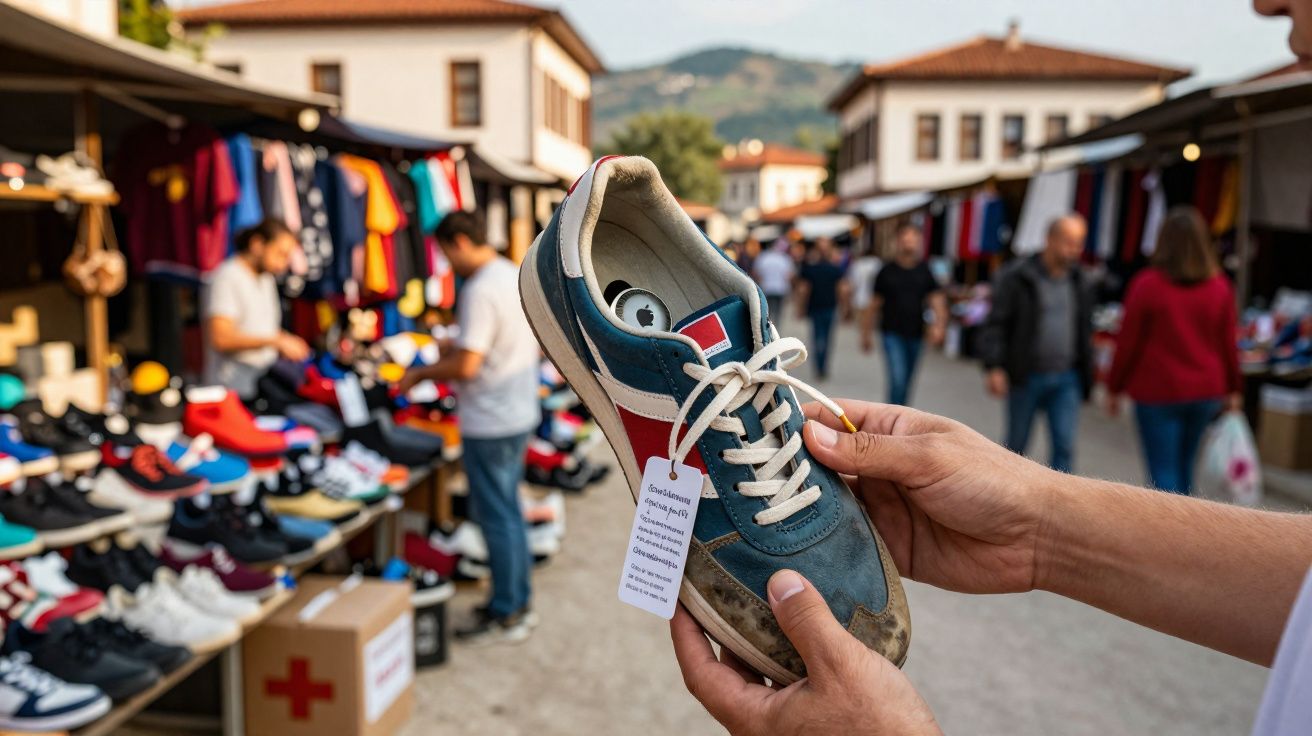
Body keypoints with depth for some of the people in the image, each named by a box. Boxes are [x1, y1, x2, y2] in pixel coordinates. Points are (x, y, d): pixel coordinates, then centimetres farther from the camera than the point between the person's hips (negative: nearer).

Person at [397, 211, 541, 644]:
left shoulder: (480, 291, -21)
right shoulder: (516, 276, 9)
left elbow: (466, 365, -24)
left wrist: (419, 375, -8)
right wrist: (456, 350, 17)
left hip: (490, 423, -10)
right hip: (520, 413, 10)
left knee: (496, 515, 1)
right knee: (508, 509, 18)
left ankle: (506, 616, 11)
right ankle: (518, 601, 29)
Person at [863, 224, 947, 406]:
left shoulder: (925, 271, 4)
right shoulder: (887, 271, -2)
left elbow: (936, 299, 0)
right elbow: (874, 305, 4)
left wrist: (939, 324, -18)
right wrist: (866, 334, 6)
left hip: (915, 335, 3)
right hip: (892, 334, -3)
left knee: (907, 382, 14)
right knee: (898, 379, -15)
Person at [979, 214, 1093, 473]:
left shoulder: (1078, 282, 9)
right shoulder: (1017, 278, -7)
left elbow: (1085, 330, 16)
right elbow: (996, 324, -10)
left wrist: (1086, 374, 13)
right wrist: (994, 367, -21)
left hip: (1066, 380, 4)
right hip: (1026, 378, -3)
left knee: (1065, 445, -5)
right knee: (1017, 444, 10)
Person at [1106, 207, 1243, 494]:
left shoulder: (1147, 285, -12)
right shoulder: (1220, 287, -1)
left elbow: (1128, 342, -8)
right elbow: (1228, 343, 6)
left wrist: (1114, 388, 2)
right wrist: (1233, 389, 17)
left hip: (1157, 392, -4)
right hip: (1205, 391, 5)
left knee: (1164, 471, 0)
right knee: (1184, 465, 19)